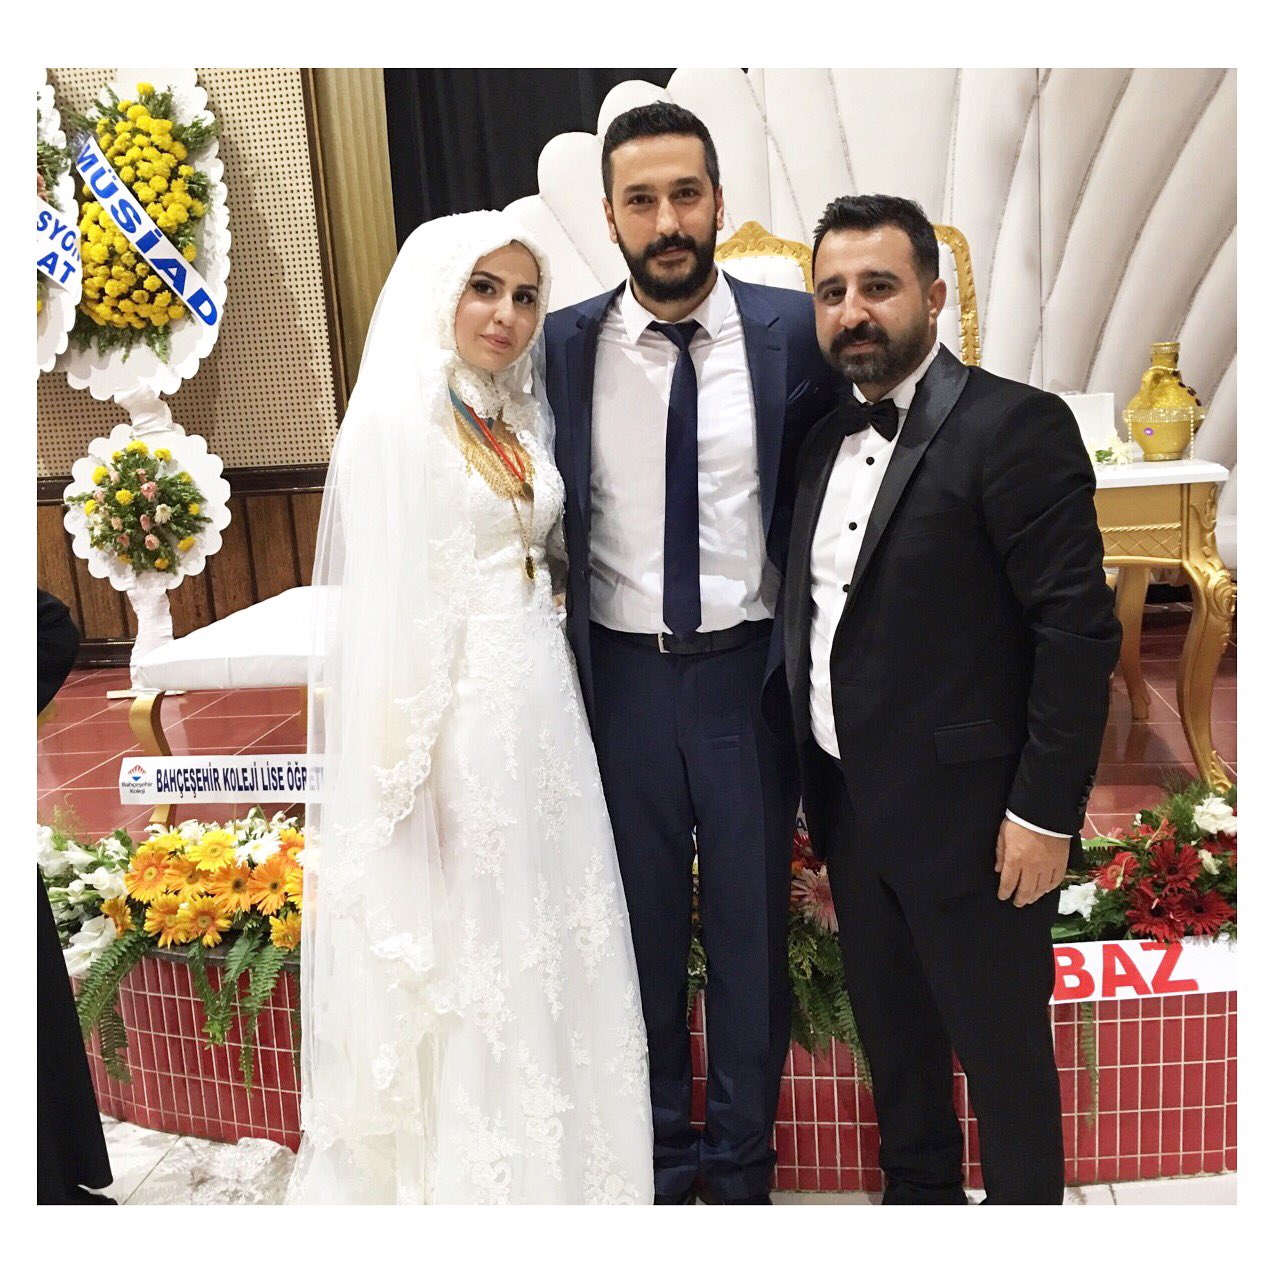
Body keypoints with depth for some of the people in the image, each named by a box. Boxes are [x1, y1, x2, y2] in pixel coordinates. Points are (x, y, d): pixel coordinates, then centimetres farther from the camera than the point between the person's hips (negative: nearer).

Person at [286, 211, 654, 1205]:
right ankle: (471, 1173, 26)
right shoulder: (395, 415, -11)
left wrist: (555, 675, 9)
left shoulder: (523, 415, 11)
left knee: (551, 941, 15)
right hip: (456, 709, -7)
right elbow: (383, 600, -15)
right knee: (464, 948, 6)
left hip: (541, 700, 7)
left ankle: (553, 1157, 34)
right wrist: (404, 764, -16)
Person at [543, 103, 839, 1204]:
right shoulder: (563, 344, -2)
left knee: (752, 926, 13)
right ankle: (661, 1154, 38)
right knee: (644, 927, 15)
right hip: (622, 672, 1)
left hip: (751, 670, 0)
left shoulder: (795, 331, -5)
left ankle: (741, 1163, 36)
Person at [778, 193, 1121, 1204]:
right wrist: (819, 782, 10)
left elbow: (1080, 628, -17)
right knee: (892, 1030, 22)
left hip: (967, 815, -7)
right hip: (851, 806, 7)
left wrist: (1045, 813, -18)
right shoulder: (827, 439, 9)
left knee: (1001, 1045, 11)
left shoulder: (1015, 427, -13)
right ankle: (919, 1194, 44)